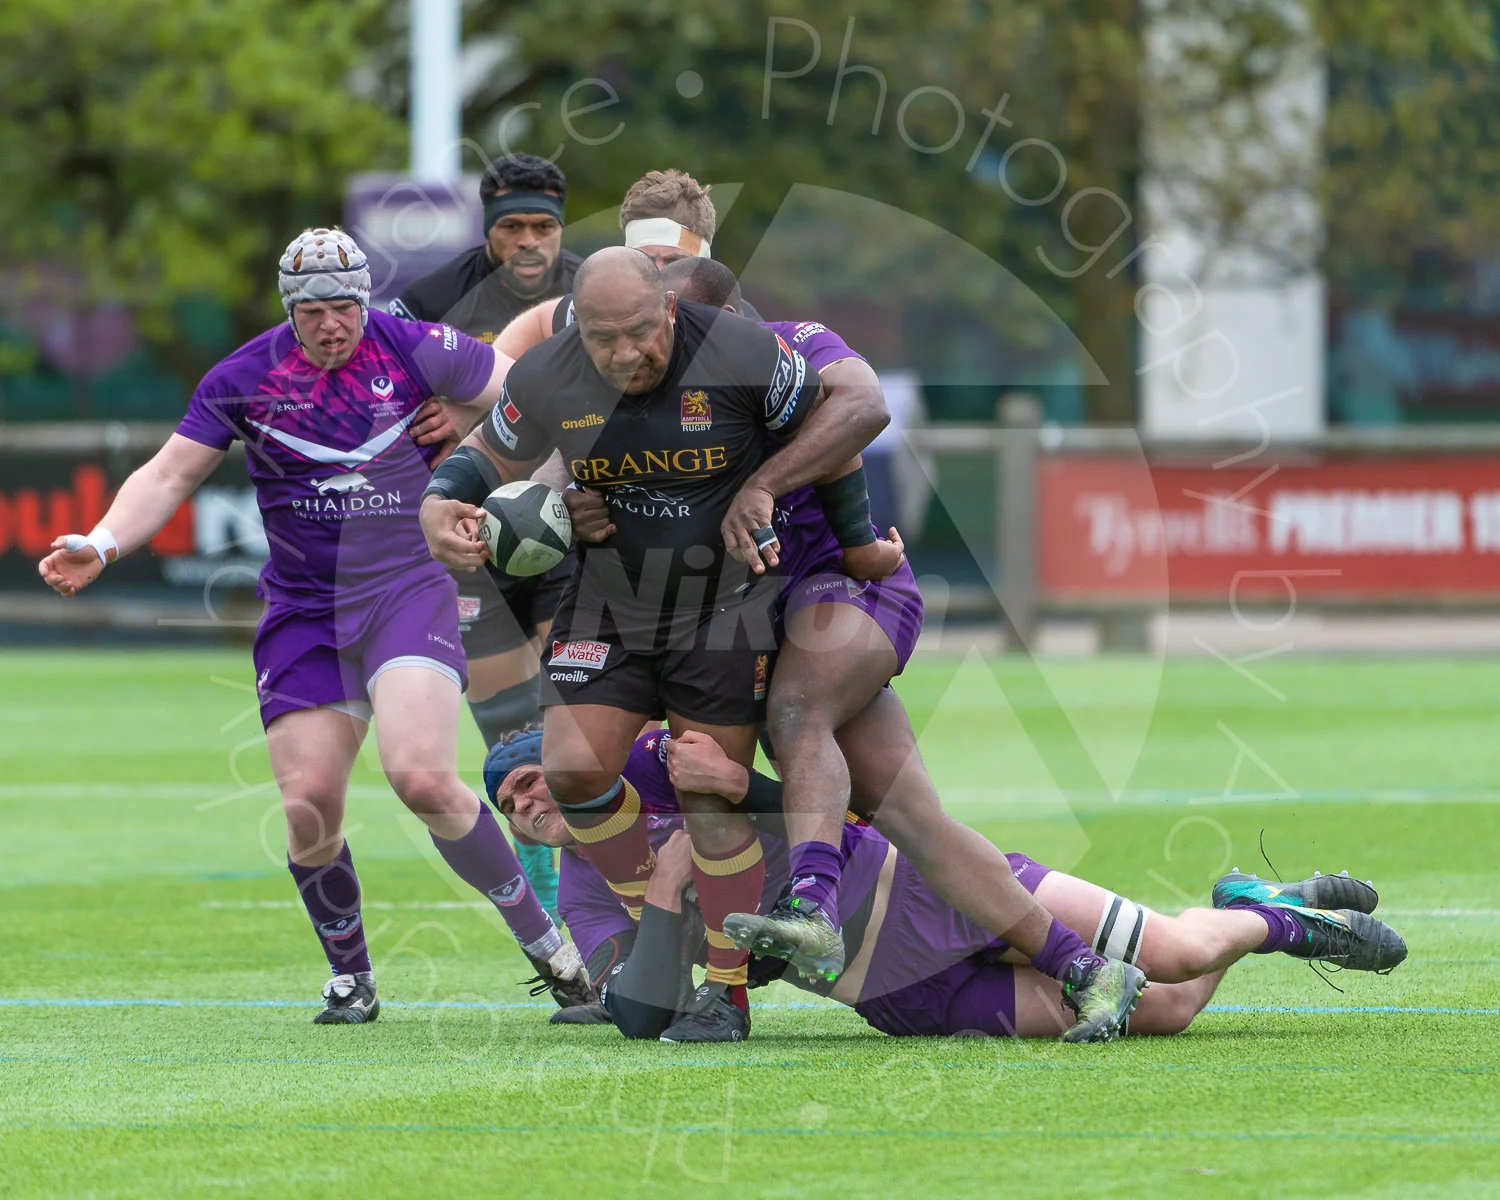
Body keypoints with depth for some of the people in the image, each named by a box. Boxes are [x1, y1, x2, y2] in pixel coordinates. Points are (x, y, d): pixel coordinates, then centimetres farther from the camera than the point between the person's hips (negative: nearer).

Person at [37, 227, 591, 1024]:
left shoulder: (416, 352, -4)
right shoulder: (243, 379, 0)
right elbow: (169, 475, 2)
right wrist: (102, 544, -11)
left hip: (407, 590, -3)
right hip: (303, 612, 3)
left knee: (422, 778, -22)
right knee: (309, 808, -7)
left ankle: (542, 939, -6)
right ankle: (349, 976, 17)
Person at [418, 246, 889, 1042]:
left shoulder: (738, 356, -20)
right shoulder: (546, 379, -11)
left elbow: (861, 408, -11)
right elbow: (490, 457, 7)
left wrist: (764, 486, -21)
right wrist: (440, 506, -15)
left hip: (722, 611, -3)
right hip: (607, 608, 3)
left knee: (713, 804, -4)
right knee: (574, 769, -12)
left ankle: (727, 993, 9)